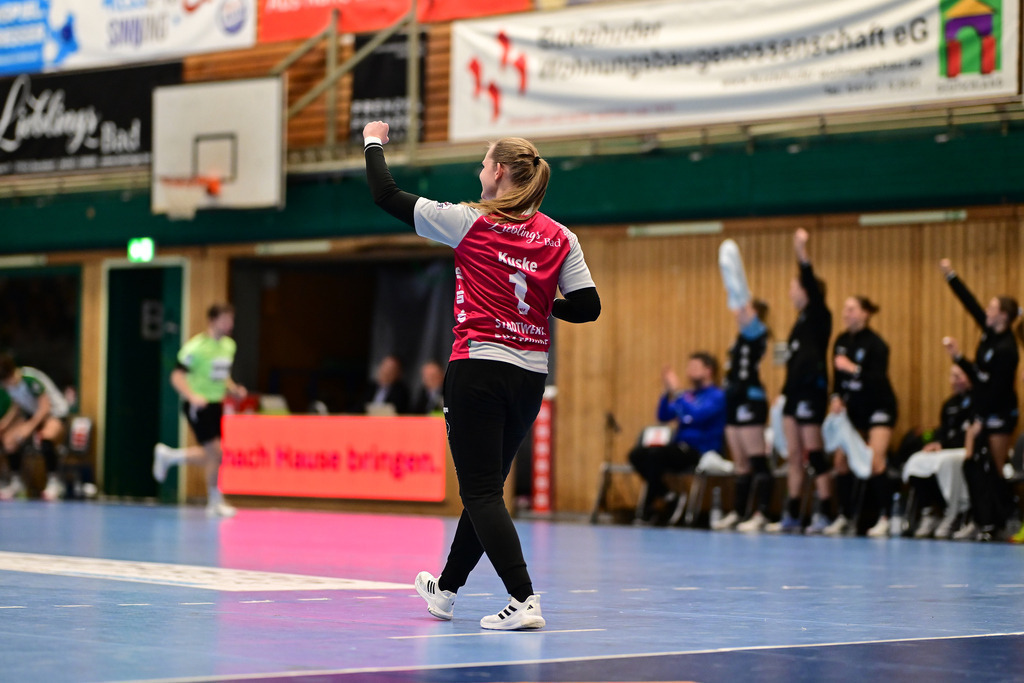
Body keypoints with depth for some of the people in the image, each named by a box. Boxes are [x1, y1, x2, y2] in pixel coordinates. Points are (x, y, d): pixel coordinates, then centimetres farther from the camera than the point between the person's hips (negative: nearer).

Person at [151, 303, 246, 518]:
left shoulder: (229, 345, 8)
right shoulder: (196, 346, -15)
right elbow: (177, 377, -16)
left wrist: (234, 390, 3)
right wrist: (193, 397, -31)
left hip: (215, 404, 8)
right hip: (198, 405, -8)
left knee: (211, 456, 11)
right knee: (215, 452, -10)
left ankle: (168, 455, 33)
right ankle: (215, 502, 5)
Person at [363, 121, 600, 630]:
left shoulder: (471, 223, -6)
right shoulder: (560, 238, 4)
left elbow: (386, 196, 0)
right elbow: (588, 307, 0)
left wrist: (374, 142, 17)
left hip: (478, 368, -6)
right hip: (531, 377, 6)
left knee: (482, 490, -4)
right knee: (486, 485, 18)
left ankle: (523, 601, -17)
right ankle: (446, 590, 34)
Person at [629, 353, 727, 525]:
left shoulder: (716, 396, -4)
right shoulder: (689, 394, 17)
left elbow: (695, 415, -21)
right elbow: (663, 416, 12)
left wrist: (677, 391, -18)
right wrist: (668, 391, -1)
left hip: (701, 452, -8)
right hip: (680, 449, 8)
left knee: (655, 453, -30)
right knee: (637, 455, -11)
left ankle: (649, 509, -21)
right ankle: (665, 495, -6)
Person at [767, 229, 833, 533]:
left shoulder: (819, 317, -6)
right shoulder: (801, 322, 17)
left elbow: (812, 285, -23)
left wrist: (802, 254, -31)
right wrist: (785, 391, 18)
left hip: (811, 391, -9)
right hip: (795, 392, 9)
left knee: (814, 454, -8)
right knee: (794, 456, 9)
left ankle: (824, 515, -5)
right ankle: (792, 516, 12)